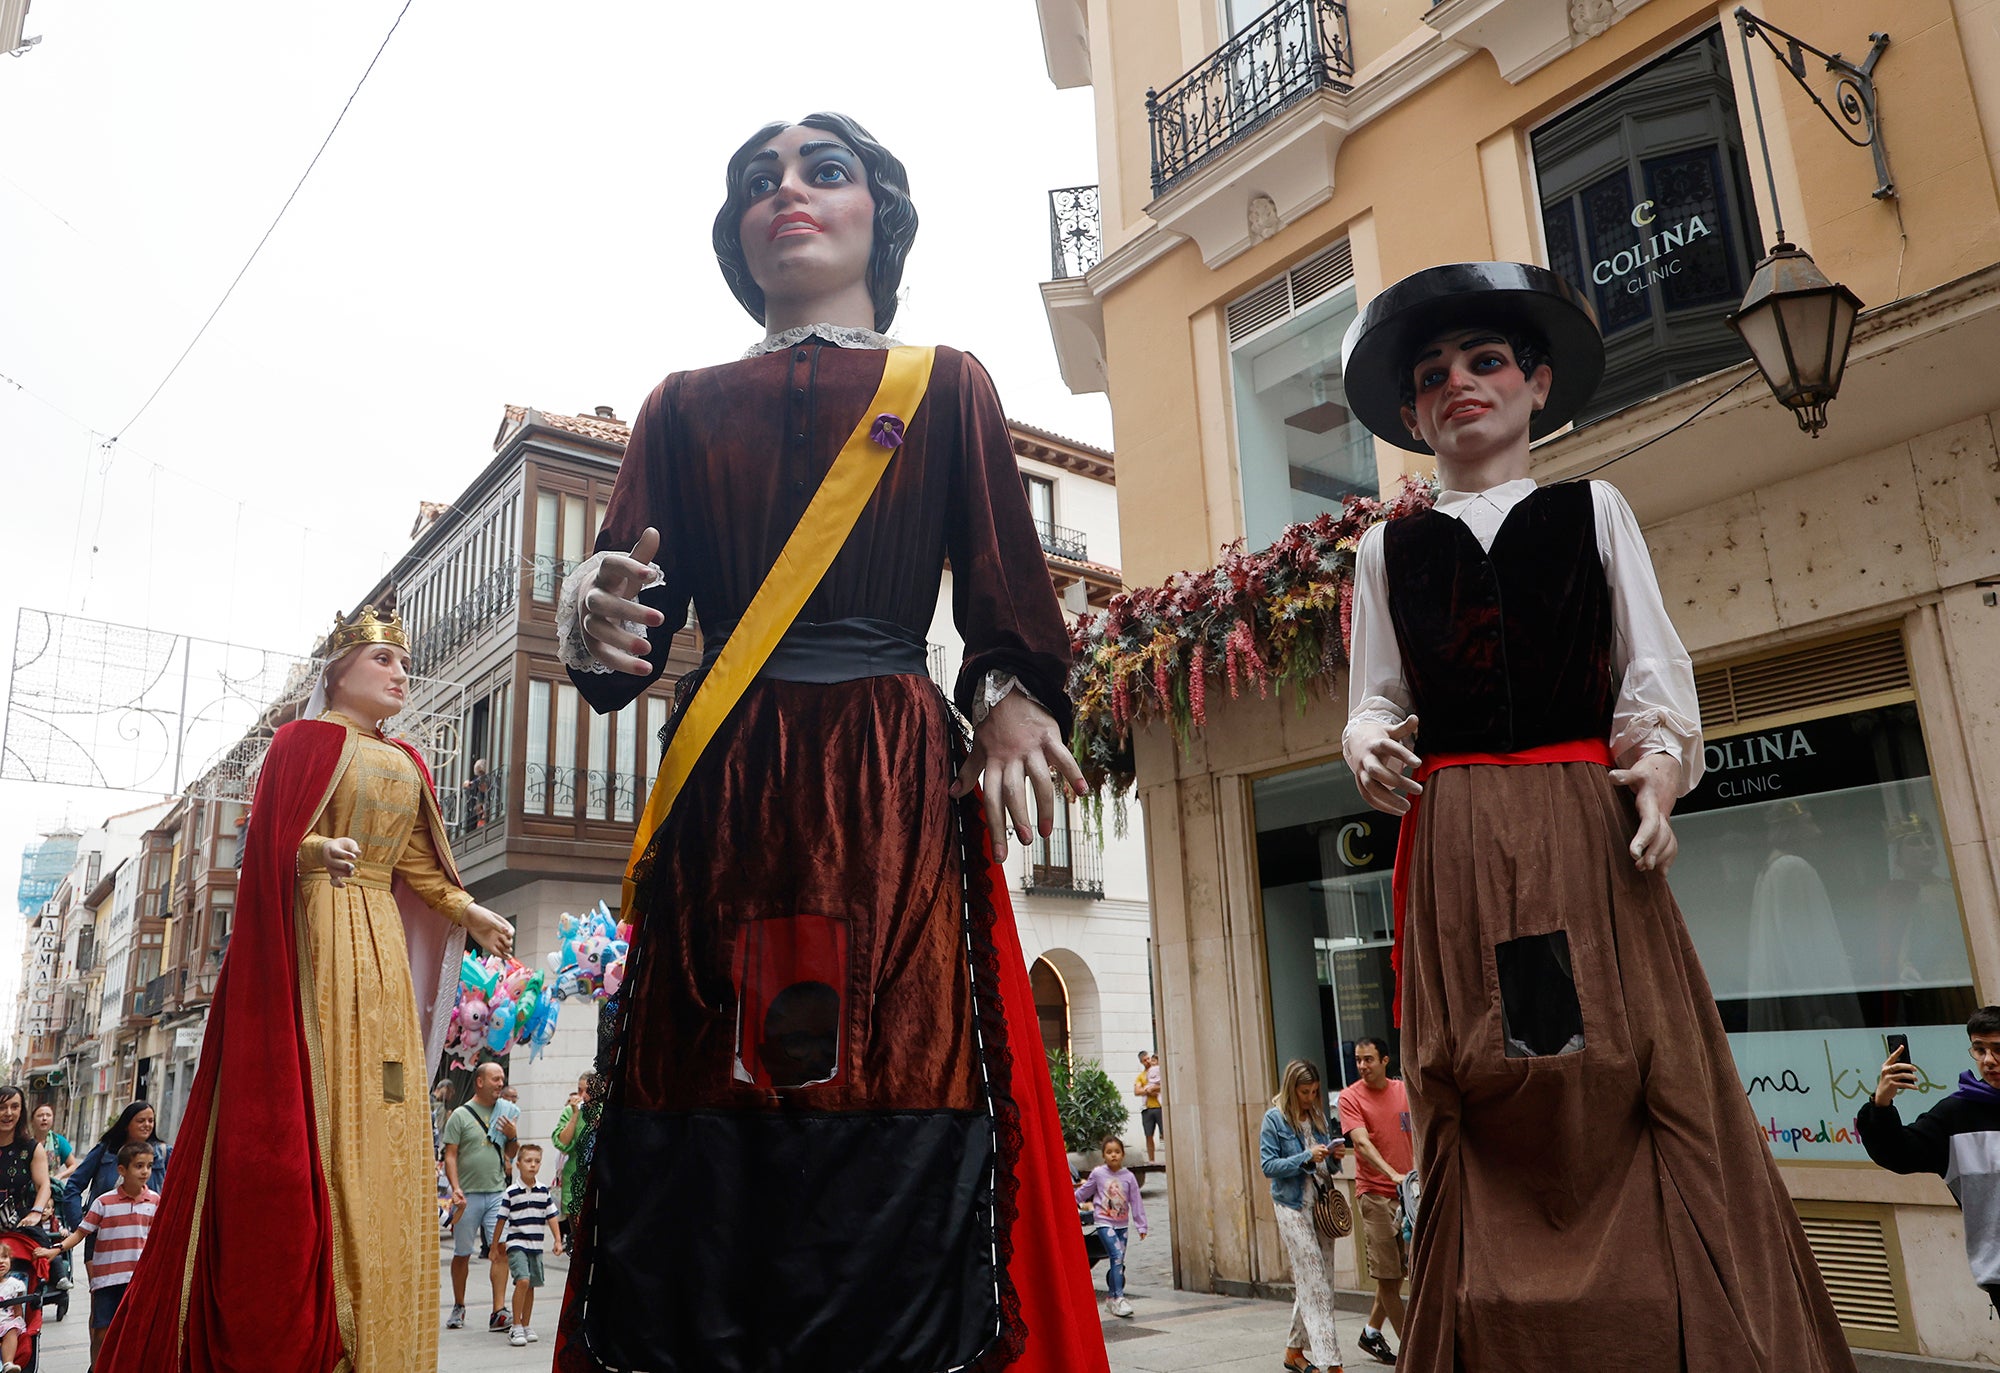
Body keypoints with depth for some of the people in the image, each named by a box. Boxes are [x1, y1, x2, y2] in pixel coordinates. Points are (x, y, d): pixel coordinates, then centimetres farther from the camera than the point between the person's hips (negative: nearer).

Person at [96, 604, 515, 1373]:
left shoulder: (406, 764, 20)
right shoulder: (307, 739, 2)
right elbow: (274, 841, -8)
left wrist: (467, 912, 7)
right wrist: (317, 853, -27)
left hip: (383, 948, 6)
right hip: (311, 937, -6)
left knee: (384, 1126, 1)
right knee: (313, 1112, -11)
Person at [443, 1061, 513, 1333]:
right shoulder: (461, 1115, -1)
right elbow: (450, 1155, -3)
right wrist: (455, 1188, -14)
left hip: (497, 1192, 2)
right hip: (468, 1195, -2)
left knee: (500, 1249, -8)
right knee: (462, 1254, 8)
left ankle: (499, 1312, -7)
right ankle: (459, 1307, 27)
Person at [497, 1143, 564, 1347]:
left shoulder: (544, 1191, 4)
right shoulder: (512, 1192, -6)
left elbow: (552, 1216, 10)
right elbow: (502, 1220, 0)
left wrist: (557, 1240, 3)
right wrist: (494, 1246, 4)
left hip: (536, 1246, 4)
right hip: (516, 1244, -4)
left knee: (531, 1285, 9)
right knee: (523, 1281, -19)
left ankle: (526, 1326, 22)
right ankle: (515, 1327, -10)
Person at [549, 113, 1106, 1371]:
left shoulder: (946, 384, 15)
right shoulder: (686, 405, 19)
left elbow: (1008, 600, 9)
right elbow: (632, 599, 9)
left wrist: (1014, 701, -11)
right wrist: (596, 618, -14)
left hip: (893, 790, -1)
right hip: (723, 790, 2)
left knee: (894, 1140, -8)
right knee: (698, 1170, -3)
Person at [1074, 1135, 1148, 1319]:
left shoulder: (1129, 1176, -2)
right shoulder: (1098, 1173, -6)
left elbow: (1136, 1202, 2)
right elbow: (1083, 1192, 9)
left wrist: (1141, 1226, 3)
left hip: (1122, 1224, 3)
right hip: (1104, 1222, -3)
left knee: (1118, 1261, 8)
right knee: (1117, 1256, -18)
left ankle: (1112, 1295, 22)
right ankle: (1118, 1298, -18)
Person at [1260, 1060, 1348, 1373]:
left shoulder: (1317, 1117, 11)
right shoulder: (1274, 1119, -6)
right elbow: (1268, 1165, -10)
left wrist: (1335, 1157, -5)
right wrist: (1306, 1158, -19)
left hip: (1321, 1203, 6)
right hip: (1293, 1208, -6)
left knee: (1308, 1282, 11)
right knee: (1314, 1282, -9)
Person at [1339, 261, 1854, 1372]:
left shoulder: (1592, 509, 15)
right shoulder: (1387, 548, 16)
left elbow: (1654, 669, 9)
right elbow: (1373, 698, 15)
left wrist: (1659, 760, -9)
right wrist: (1369, 744, -7)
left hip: (1586, 821, 0)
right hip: (1454, 837, 1)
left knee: (1642, 1080, -7)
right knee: (1482, 1113, -1)